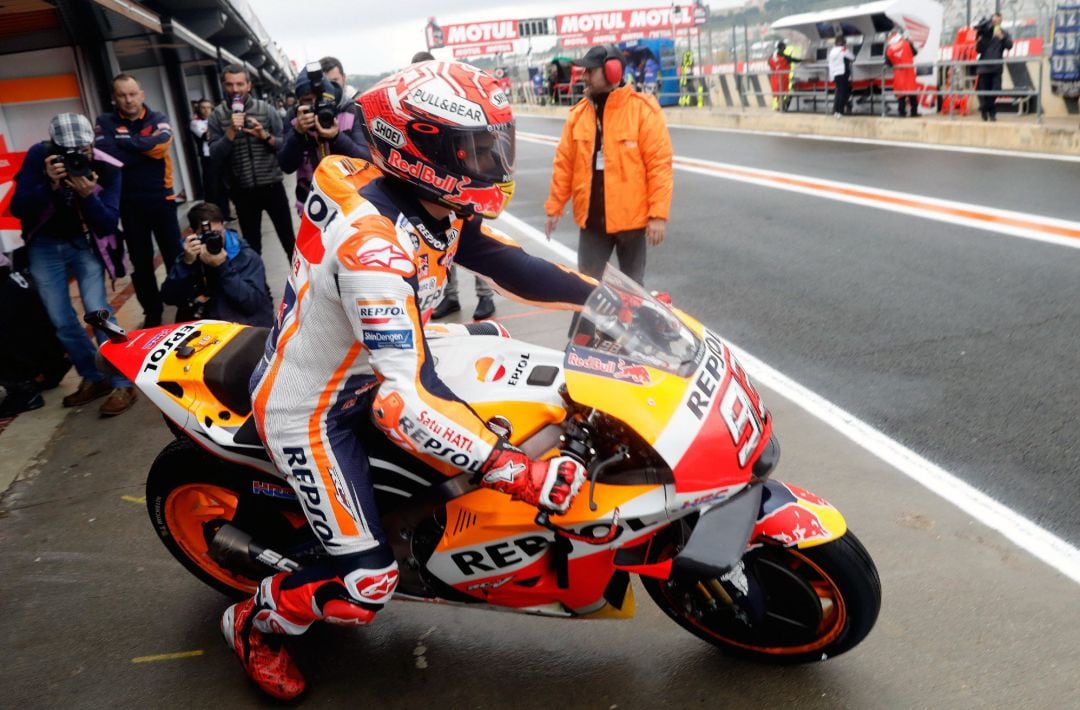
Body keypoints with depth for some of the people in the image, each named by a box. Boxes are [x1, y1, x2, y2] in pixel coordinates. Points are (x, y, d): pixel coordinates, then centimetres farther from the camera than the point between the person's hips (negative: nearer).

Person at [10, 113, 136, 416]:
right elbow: (18, 209, -19)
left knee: (98, 312, -13)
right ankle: (94, 378, 21)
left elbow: (109, 223, -19)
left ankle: (122, 384, -2)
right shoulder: (38, 156, -17)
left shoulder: (107, 168, -19)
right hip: (45, 245, 2)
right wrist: (50, 185, -35)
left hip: (86, 244, -2)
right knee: (62, 322, 4)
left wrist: (89, 195, -36)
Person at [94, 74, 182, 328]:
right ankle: (152, 313, 20)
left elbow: (161, 144, -17)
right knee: (140, 261, 8)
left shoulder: (157, 118, 3)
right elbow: (109, 156, -15)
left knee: (175, 255, 4)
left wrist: (124, 140, -13)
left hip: (161, 198, 0)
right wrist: (146, 147, -13)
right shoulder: (106, 123, 1)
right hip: (129, 203, 0)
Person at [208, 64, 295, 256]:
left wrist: (265, 136, -16)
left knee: (288, 238, 7)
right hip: (243, 191, 0)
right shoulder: (217, 116, 0)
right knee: (251, 244, 10)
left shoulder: (266, 109, 1)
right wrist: (231, 131, -18)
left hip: (272, 186, 0)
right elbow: (215, 155, -7)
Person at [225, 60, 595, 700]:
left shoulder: (433, 207, -9)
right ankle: (253, 621, 23)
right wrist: (520, 472, -43)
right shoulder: (371, 246, -36)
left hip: (365, 366, 9)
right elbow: (405, 399, -42)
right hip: (310, 408, -9)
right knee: (366, 583, -7)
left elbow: (505, 262, 0)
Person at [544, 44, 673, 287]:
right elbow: (564, 164, 7)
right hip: (592, 217, 4)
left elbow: (659, 163, -13)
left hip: (631, 216, -3)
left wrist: (658, 214, -18)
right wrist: (554, 208, 5)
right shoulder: (579, 113, 4)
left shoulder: (643, 108, -10)